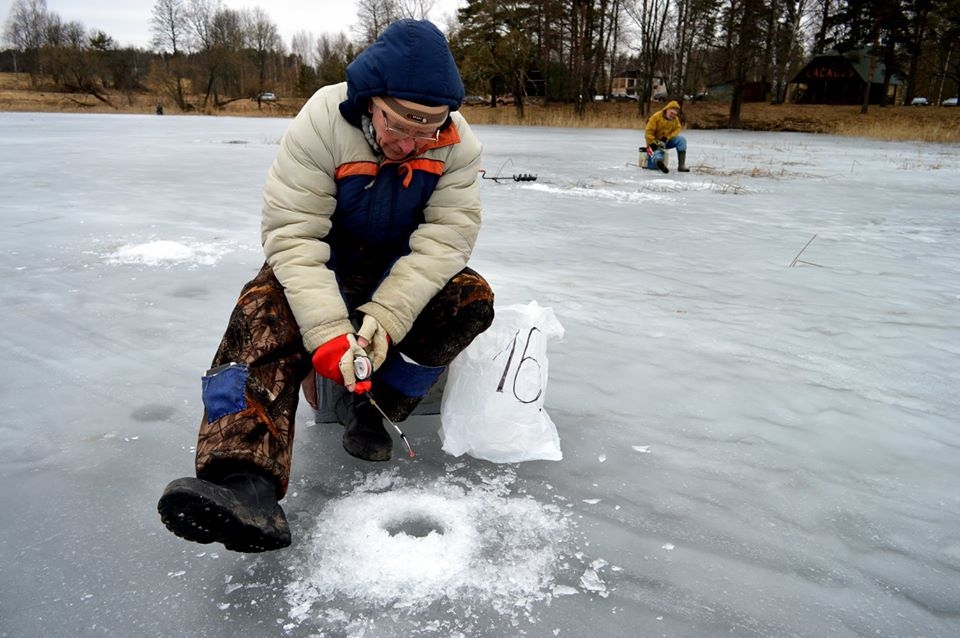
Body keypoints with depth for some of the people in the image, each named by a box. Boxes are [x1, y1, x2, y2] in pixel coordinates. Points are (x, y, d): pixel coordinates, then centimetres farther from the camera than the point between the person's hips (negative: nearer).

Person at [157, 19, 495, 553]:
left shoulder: (459, 145, -16)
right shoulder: (321, 124, -23)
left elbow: (444, 239, -21)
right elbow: (292, 235, -27)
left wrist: (386, 317, -35)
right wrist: (327, 332, -39)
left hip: (408, 269, 2)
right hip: (324, 263, -2)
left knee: (472, 299, -26)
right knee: (266, 316, -30)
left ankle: (371, 408, -12)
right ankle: (245, 483, -45)